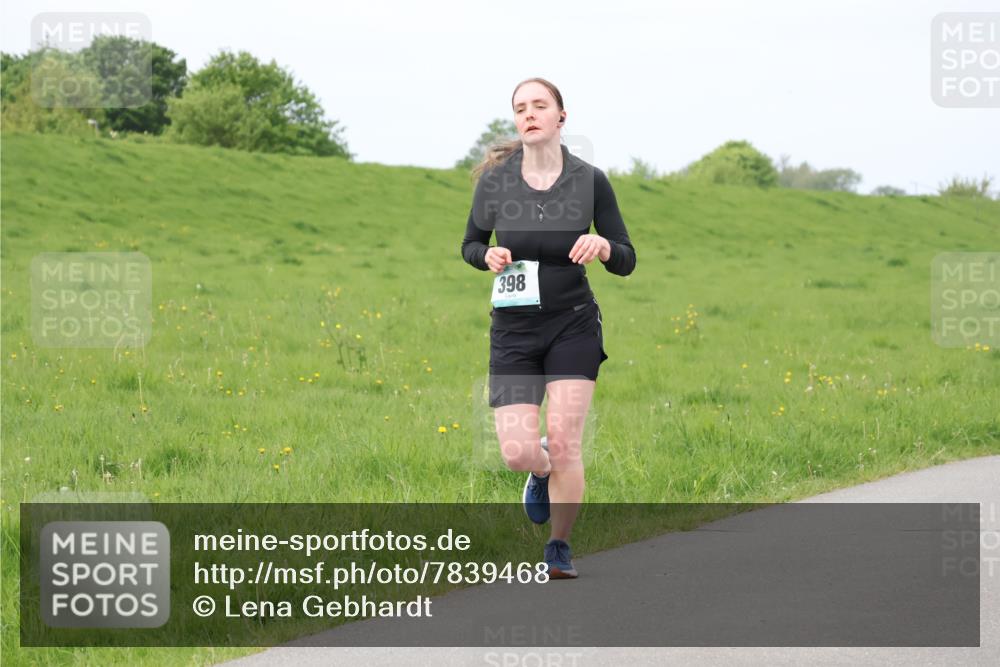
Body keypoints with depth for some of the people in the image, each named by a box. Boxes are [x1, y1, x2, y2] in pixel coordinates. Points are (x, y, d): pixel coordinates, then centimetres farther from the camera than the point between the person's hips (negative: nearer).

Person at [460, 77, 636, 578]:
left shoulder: (589, 180, -6)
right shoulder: (494, 179, -4)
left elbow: (626, 261, -1)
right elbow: (470, 244, 10)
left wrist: (604, 246, -23)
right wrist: (489, 256, -12)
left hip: (573, 325, -1)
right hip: (513, 329, 1)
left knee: (563, 439, -11)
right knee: (518, 454, -8)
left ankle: (560, 546, 10)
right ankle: (542, 474, 31)